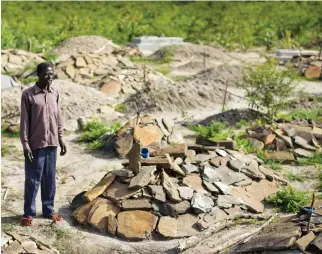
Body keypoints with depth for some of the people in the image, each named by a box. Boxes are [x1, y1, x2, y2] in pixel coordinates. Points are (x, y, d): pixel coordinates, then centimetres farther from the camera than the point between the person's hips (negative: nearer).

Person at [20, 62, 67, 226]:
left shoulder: (54, 93, 6)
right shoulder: (28, 94, -9)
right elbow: (24, 121, -9)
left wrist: (61, 139, 9)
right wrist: (25, 144, -12)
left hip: (51, 143, 5)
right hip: (35, 144, -5)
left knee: (50, 179, 12)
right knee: (32, 180, 3)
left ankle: (48, 210, 24)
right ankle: (28, 213, 15)